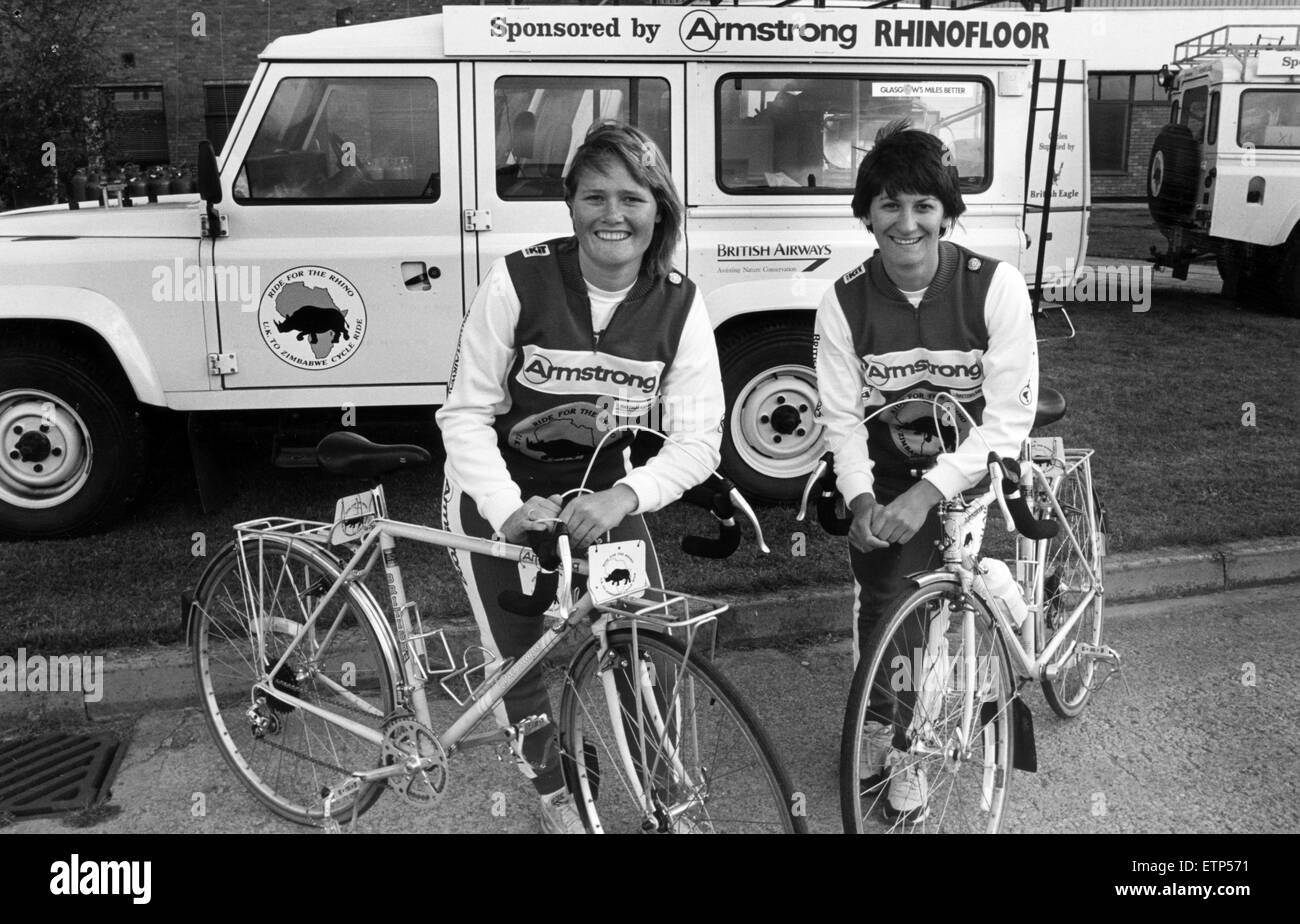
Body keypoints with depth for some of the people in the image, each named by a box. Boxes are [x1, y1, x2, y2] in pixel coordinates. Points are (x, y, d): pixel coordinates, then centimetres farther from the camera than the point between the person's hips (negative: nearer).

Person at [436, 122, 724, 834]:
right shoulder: (519, 281, -21)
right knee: (522, 665, -1)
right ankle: (554, 800, 28)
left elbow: (697, 439, -17)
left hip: (602, 490, 2)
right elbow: (465, 413, -17)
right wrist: (509, 509, -31)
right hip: (499, 493, -2)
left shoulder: (678, 303, -14)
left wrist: (622, 496, -34)